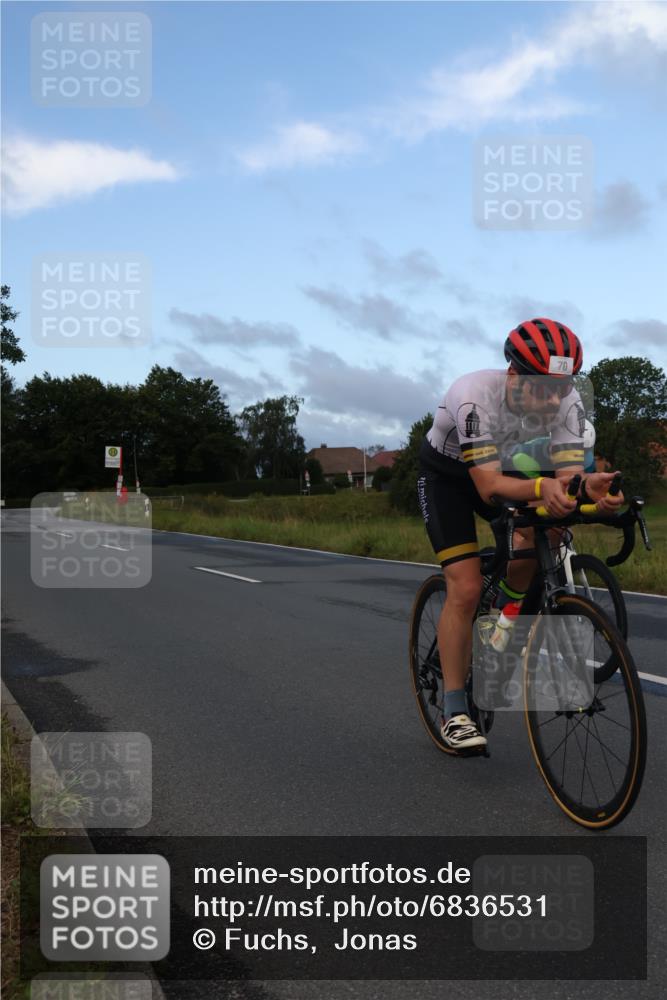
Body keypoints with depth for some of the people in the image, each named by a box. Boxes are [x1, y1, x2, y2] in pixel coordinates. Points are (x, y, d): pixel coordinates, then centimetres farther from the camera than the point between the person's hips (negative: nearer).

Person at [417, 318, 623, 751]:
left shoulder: (567, 402, -24)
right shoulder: (474, 396, -38)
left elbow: (568, 474, -29)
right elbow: (489, 486, -42)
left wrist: (589, 486, -52)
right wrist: (542, 486, -61)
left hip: (504, 468, 4)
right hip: (447, 472, -4)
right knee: (466, 588, -16)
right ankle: (455, 712, -5)